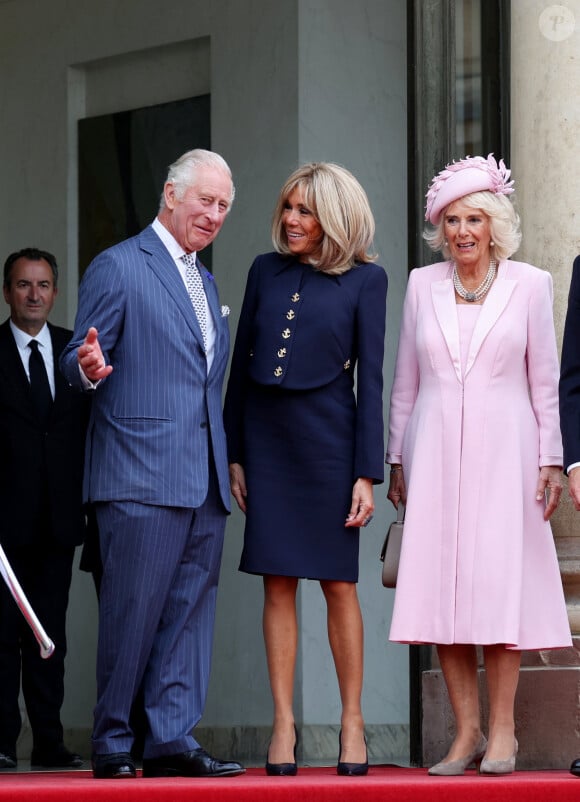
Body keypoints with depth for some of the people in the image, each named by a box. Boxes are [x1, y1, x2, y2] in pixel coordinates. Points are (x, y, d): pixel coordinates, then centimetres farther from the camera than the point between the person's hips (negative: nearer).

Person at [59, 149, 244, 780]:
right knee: (132, 613, -6)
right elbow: (81, 365, -5)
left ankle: (172, 740, 3)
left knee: (190, 611, 3)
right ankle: (111, 746, 1)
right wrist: (88, 367, -28)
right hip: (141, 477, -7)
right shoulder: (118, 267, -2)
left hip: (204, 482, 7)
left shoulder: (206, 283, 22)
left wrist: (228, 463, 18)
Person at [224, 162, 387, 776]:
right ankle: (284, 724, 5)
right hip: (267, 438, 3)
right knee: (278, 584, 2)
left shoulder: (364, 280, 0)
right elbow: (241, 364, 11)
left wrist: (367, 473, -7)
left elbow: (370, 379, -2)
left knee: (337, 584, 2)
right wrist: (233, 455, 6)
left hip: (327, 437, -3)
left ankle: (352, 720, 11)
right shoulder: (266, 271, 9)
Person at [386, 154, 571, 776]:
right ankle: (466, 731, 4)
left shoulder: (529, 285, 2)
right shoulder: (422, 285, 8)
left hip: (503, 449, -2)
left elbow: (544, 379, 3)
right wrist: (396, 459, 11)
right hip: (436, 451, 2)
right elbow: (405, 381, 13)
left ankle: (501, 733, 0)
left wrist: (550, 459, -1)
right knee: (442, 587, -1)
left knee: (500, 584, -4)